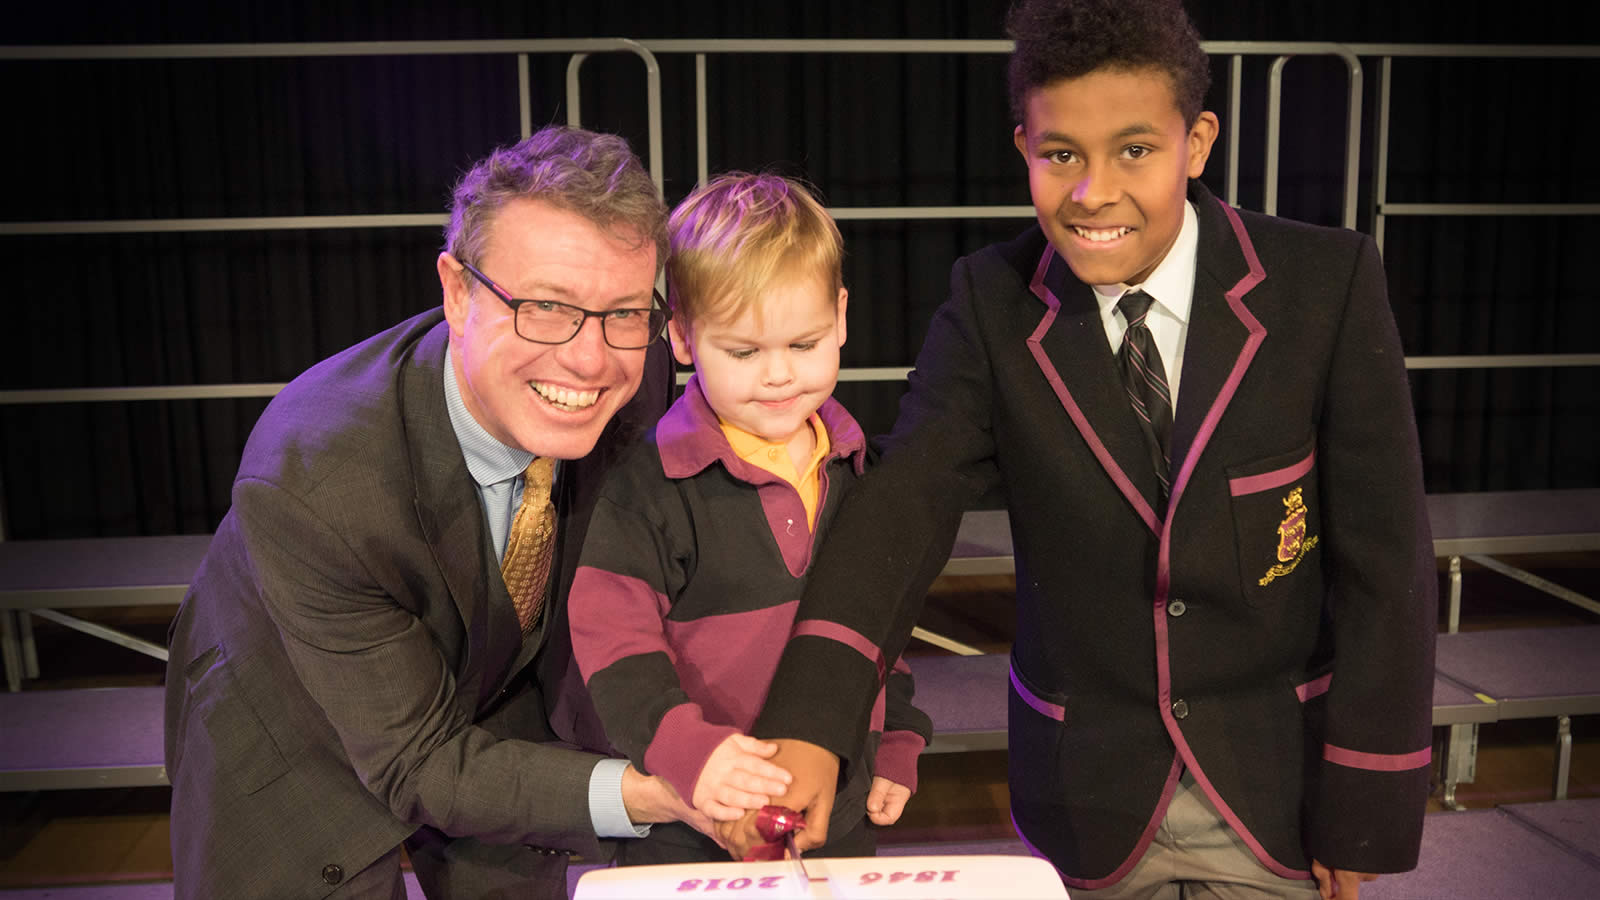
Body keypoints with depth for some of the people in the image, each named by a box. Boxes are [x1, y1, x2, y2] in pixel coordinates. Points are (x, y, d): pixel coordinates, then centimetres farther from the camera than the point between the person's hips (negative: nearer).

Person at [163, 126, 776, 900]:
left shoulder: (637, 375, -26)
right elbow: (416, 762, -30)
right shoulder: (310, 487, -39)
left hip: (497, 703, 4)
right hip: (302, 745, -3)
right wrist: (649, 794, -40)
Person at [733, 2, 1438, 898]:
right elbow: (907, 504, -21)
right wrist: (808, 724, -34)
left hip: (1275, 793, -1)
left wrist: (1366, 806, -8)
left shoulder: (1328, 285, -14)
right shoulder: (991, 303, -10)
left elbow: (1382, 563, -10)